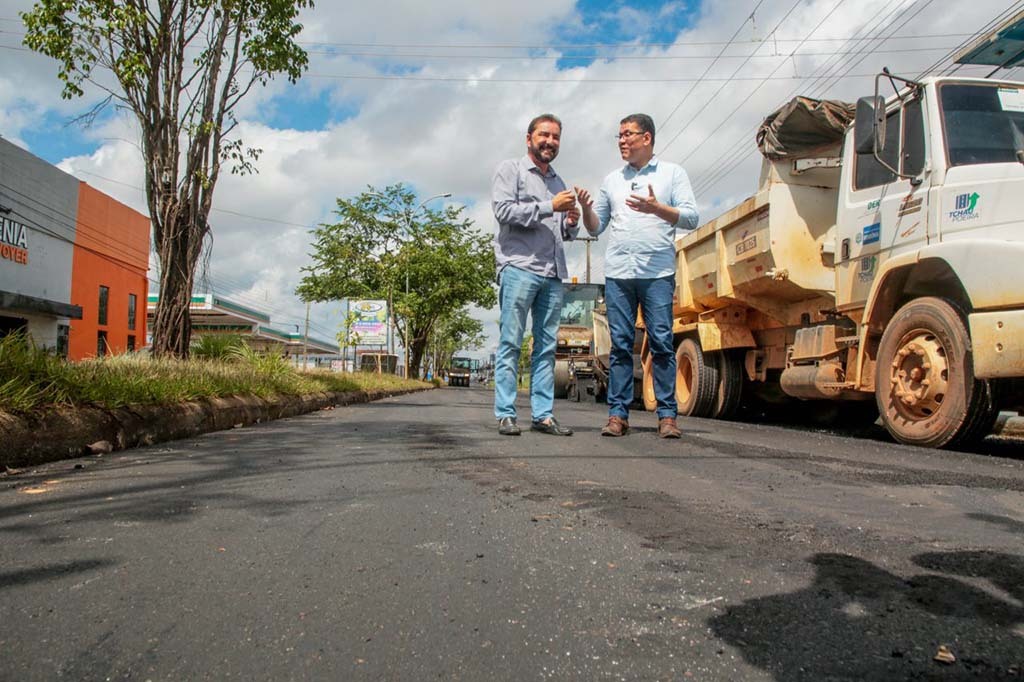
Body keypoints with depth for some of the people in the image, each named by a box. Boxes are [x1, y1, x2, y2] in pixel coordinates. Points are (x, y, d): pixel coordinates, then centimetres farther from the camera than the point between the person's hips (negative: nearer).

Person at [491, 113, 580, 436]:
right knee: (510, 343, -5)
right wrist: (550, 207, -13)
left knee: (546, 347, 4)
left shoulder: (558, 182, 25)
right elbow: (504, 210, -10)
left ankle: (543, 415, 7)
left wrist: (571, 223, 5)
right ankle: (505, 415, -2)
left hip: (553, 273, 7)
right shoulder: (510, 169, 6)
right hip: (519, 267, -6)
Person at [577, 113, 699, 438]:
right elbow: (596, 227, 19)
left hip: (657, 272, -3)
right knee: (620, 345, 1)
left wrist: (656, 208, -15)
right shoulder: (612, 180, 19)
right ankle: (618, 414, 4)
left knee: (661, 343, -4)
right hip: (617, 273, 3)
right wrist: (586, 208, -2)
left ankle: (667, 415, 1)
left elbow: (691, 218, 0)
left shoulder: (672, 173, 10)